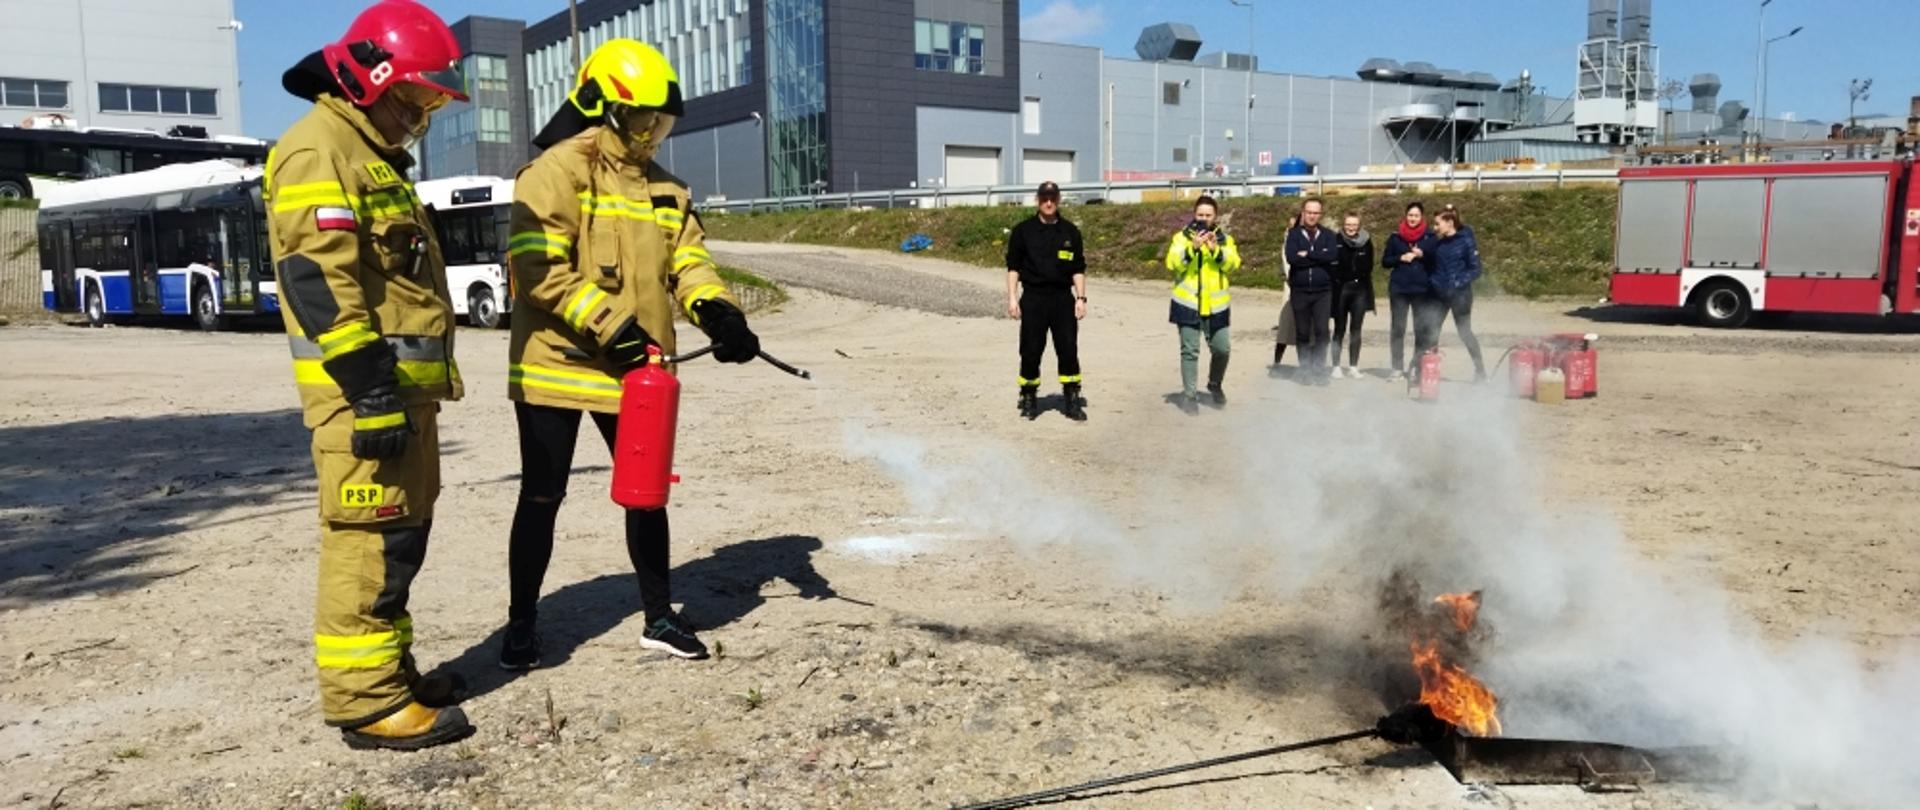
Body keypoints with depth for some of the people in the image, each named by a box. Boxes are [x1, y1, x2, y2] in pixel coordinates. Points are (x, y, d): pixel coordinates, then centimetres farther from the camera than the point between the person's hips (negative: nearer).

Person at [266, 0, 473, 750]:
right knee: (372, 538, -9)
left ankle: (389, 669, 26)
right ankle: (364, 700, -3)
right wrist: (371, 392, -25)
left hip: (400, 382, 11)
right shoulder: (320, 150, -11)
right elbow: (319, 280, -21)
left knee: (400, 533, 15)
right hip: (363, 386, -11)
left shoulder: (372, 153, 23)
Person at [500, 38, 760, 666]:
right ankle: (521, 623, 20)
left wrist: (719, 314, -14)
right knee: (542, 498, 4)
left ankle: (659, 617, 24)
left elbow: (689, 263, 6)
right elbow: (538, 268, -19)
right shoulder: (556, 173, -11)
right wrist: (608, 326, -23)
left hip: (635, 371, 6)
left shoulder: (666, 189, 11)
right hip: (557, 365, -6)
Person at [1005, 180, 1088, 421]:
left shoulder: (1070, 231, 7)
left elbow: (1078, 268, 10)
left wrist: (1081, 297, 2)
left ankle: (1072, 399, 7)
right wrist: (1012, 298, -5)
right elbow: (1013, 266, 3)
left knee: (1069, 349, -1)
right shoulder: (1023, 230, 2)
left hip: (1063, 297, 1)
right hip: (1033, 297, -1)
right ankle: (1029, 398, 15)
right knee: (1031, 351, 1)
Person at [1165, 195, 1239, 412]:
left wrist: (1216, 250, -22)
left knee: (1222, 348, 5)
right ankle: (1189, 395, 9)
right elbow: (1173, 263, -12)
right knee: (1189, 351, 0)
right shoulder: (1182, 237, 3)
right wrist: (1193, 248, -25)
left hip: (1216, 306, 2)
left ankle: (1215, 384, 31)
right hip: (1188, 304, -2)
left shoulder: (1225, 240, 9)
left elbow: (1233, 264, -7)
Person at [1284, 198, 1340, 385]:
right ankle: (1305, 370, 14)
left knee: (1322, 331, -7)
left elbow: (1333, 255, -13)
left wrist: (1307, 254, -13)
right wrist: (1319, 257, -10)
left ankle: (1319, 369, 3)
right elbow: (1291, 258, -14)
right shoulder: (1294, 234, 3)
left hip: (1323, 291, 0)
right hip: (1300, 291, 0)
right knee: (1302, 333, 5)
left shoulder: (1328, 235, 7)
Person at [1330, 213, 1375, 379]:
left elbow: (1369, 266, 10)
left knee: (1355, 330, 5)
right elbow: (1331, 265, -7)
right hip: (1341, 290, -2)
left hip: (1360, 291, 2)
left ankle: (1353, 366, 11)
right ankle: (1336, 366, 11)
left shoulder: (1366, 242, 4)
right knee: (1339, 329, 5)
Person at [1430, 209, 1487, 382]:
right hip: (1439, 294, 5)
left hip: (1459, 294, -5)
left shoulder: (1466, 241, -9)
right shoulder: (1438, 243, 7)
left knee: (1465, 332, 2)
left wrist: (1458, 283, -19)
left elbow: (1475, 269, -9)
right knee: (1432, 331, 1)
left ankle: (1480, 371, 14)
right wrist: (1434, 282, 2)